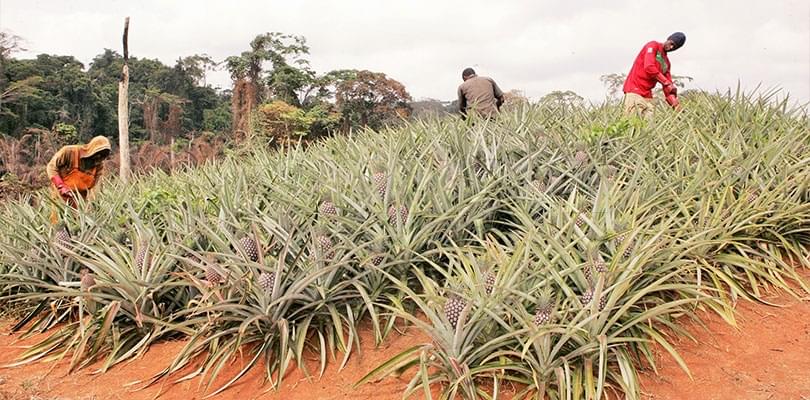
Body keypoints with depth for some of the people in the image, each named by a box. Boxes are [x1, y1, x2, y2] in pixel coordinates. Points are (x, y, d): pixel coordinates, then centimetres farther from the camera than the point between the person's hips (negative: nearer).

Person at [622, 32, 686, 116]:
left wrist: (676, 106, 3)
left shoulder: (667, 63, 19)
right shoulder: (653, 46, 2)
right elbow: (649, 67, -15)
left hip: (647, 95, 8)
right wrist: (667, 83, -13)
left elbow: (668, 88, 16)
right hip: (634, 90, -8)